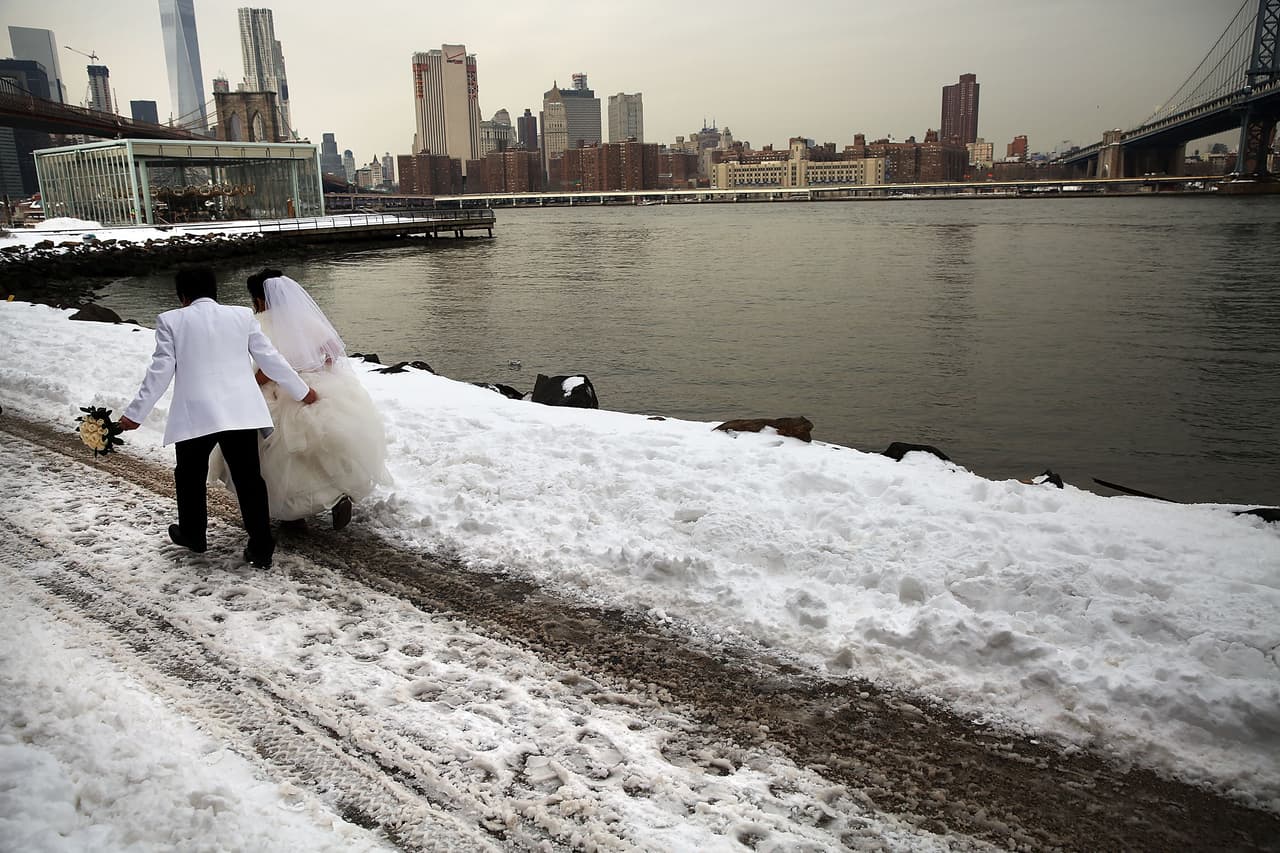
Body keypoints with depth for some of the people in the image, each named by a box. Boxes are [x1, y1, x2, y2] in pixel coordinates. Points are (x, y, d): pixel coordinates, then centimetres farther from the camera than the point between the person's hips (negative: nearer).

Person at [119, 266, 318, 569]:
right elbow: (271, 359, 9)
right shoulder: (242, 315, 7)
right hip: (240, 411, 1)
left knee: (190, 476, 21)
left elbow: (161, 370, -1)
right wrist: (302, 391, 20)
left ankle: (193, 535, 37)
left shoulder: (171, 320, 3)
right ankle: (261, 550, 4)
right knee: (249, 478, 4)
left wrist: (135, 413, 6)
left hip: (195, 414, -1)